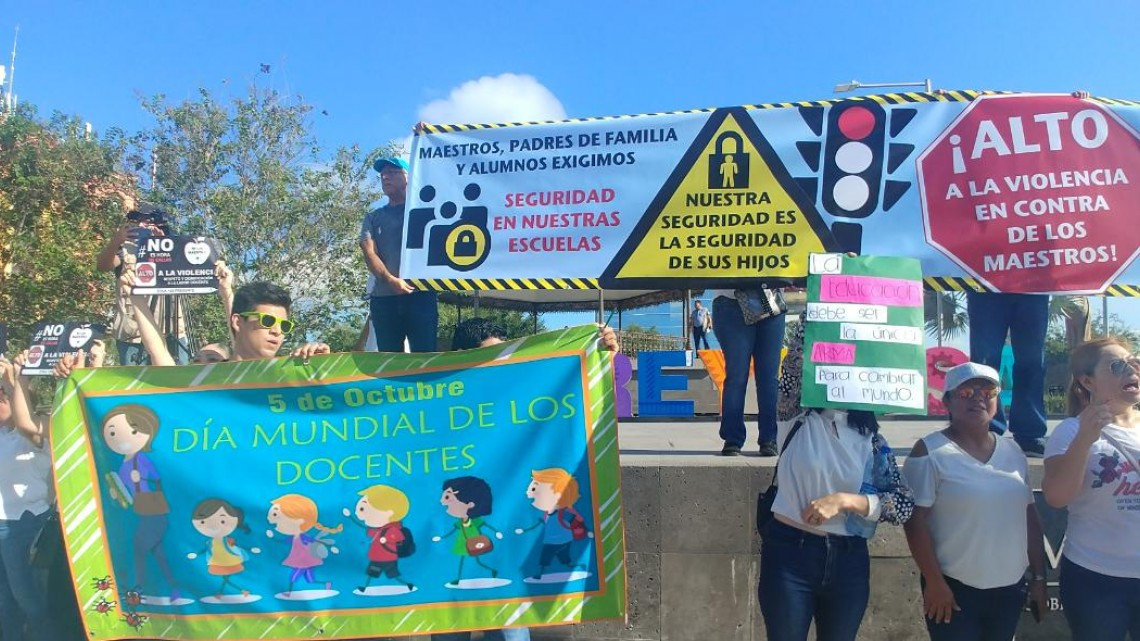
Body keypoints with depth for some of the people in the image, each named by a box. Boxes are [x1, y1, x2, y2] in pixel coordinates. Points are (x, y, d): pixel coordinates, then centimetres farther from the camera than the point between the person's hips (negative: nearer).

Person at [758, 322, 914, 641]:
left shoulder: (870, 438, 5)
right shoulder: (799, 418, -2)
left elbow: (905, 504, -4)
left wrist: (844, 500, -16)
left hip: (849, 561, 3)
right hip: (790, 554, -3)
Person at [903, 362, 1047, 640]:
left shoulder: (1013, 451, 7)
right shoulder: (930, 451, -11)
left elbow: (1029, 517, 12)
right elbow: (915, 519, -14)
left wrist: (1039, 576, 11)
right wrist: (934, 581, -15)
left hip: (1011, 587, 5)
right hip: (955, 587, -5)